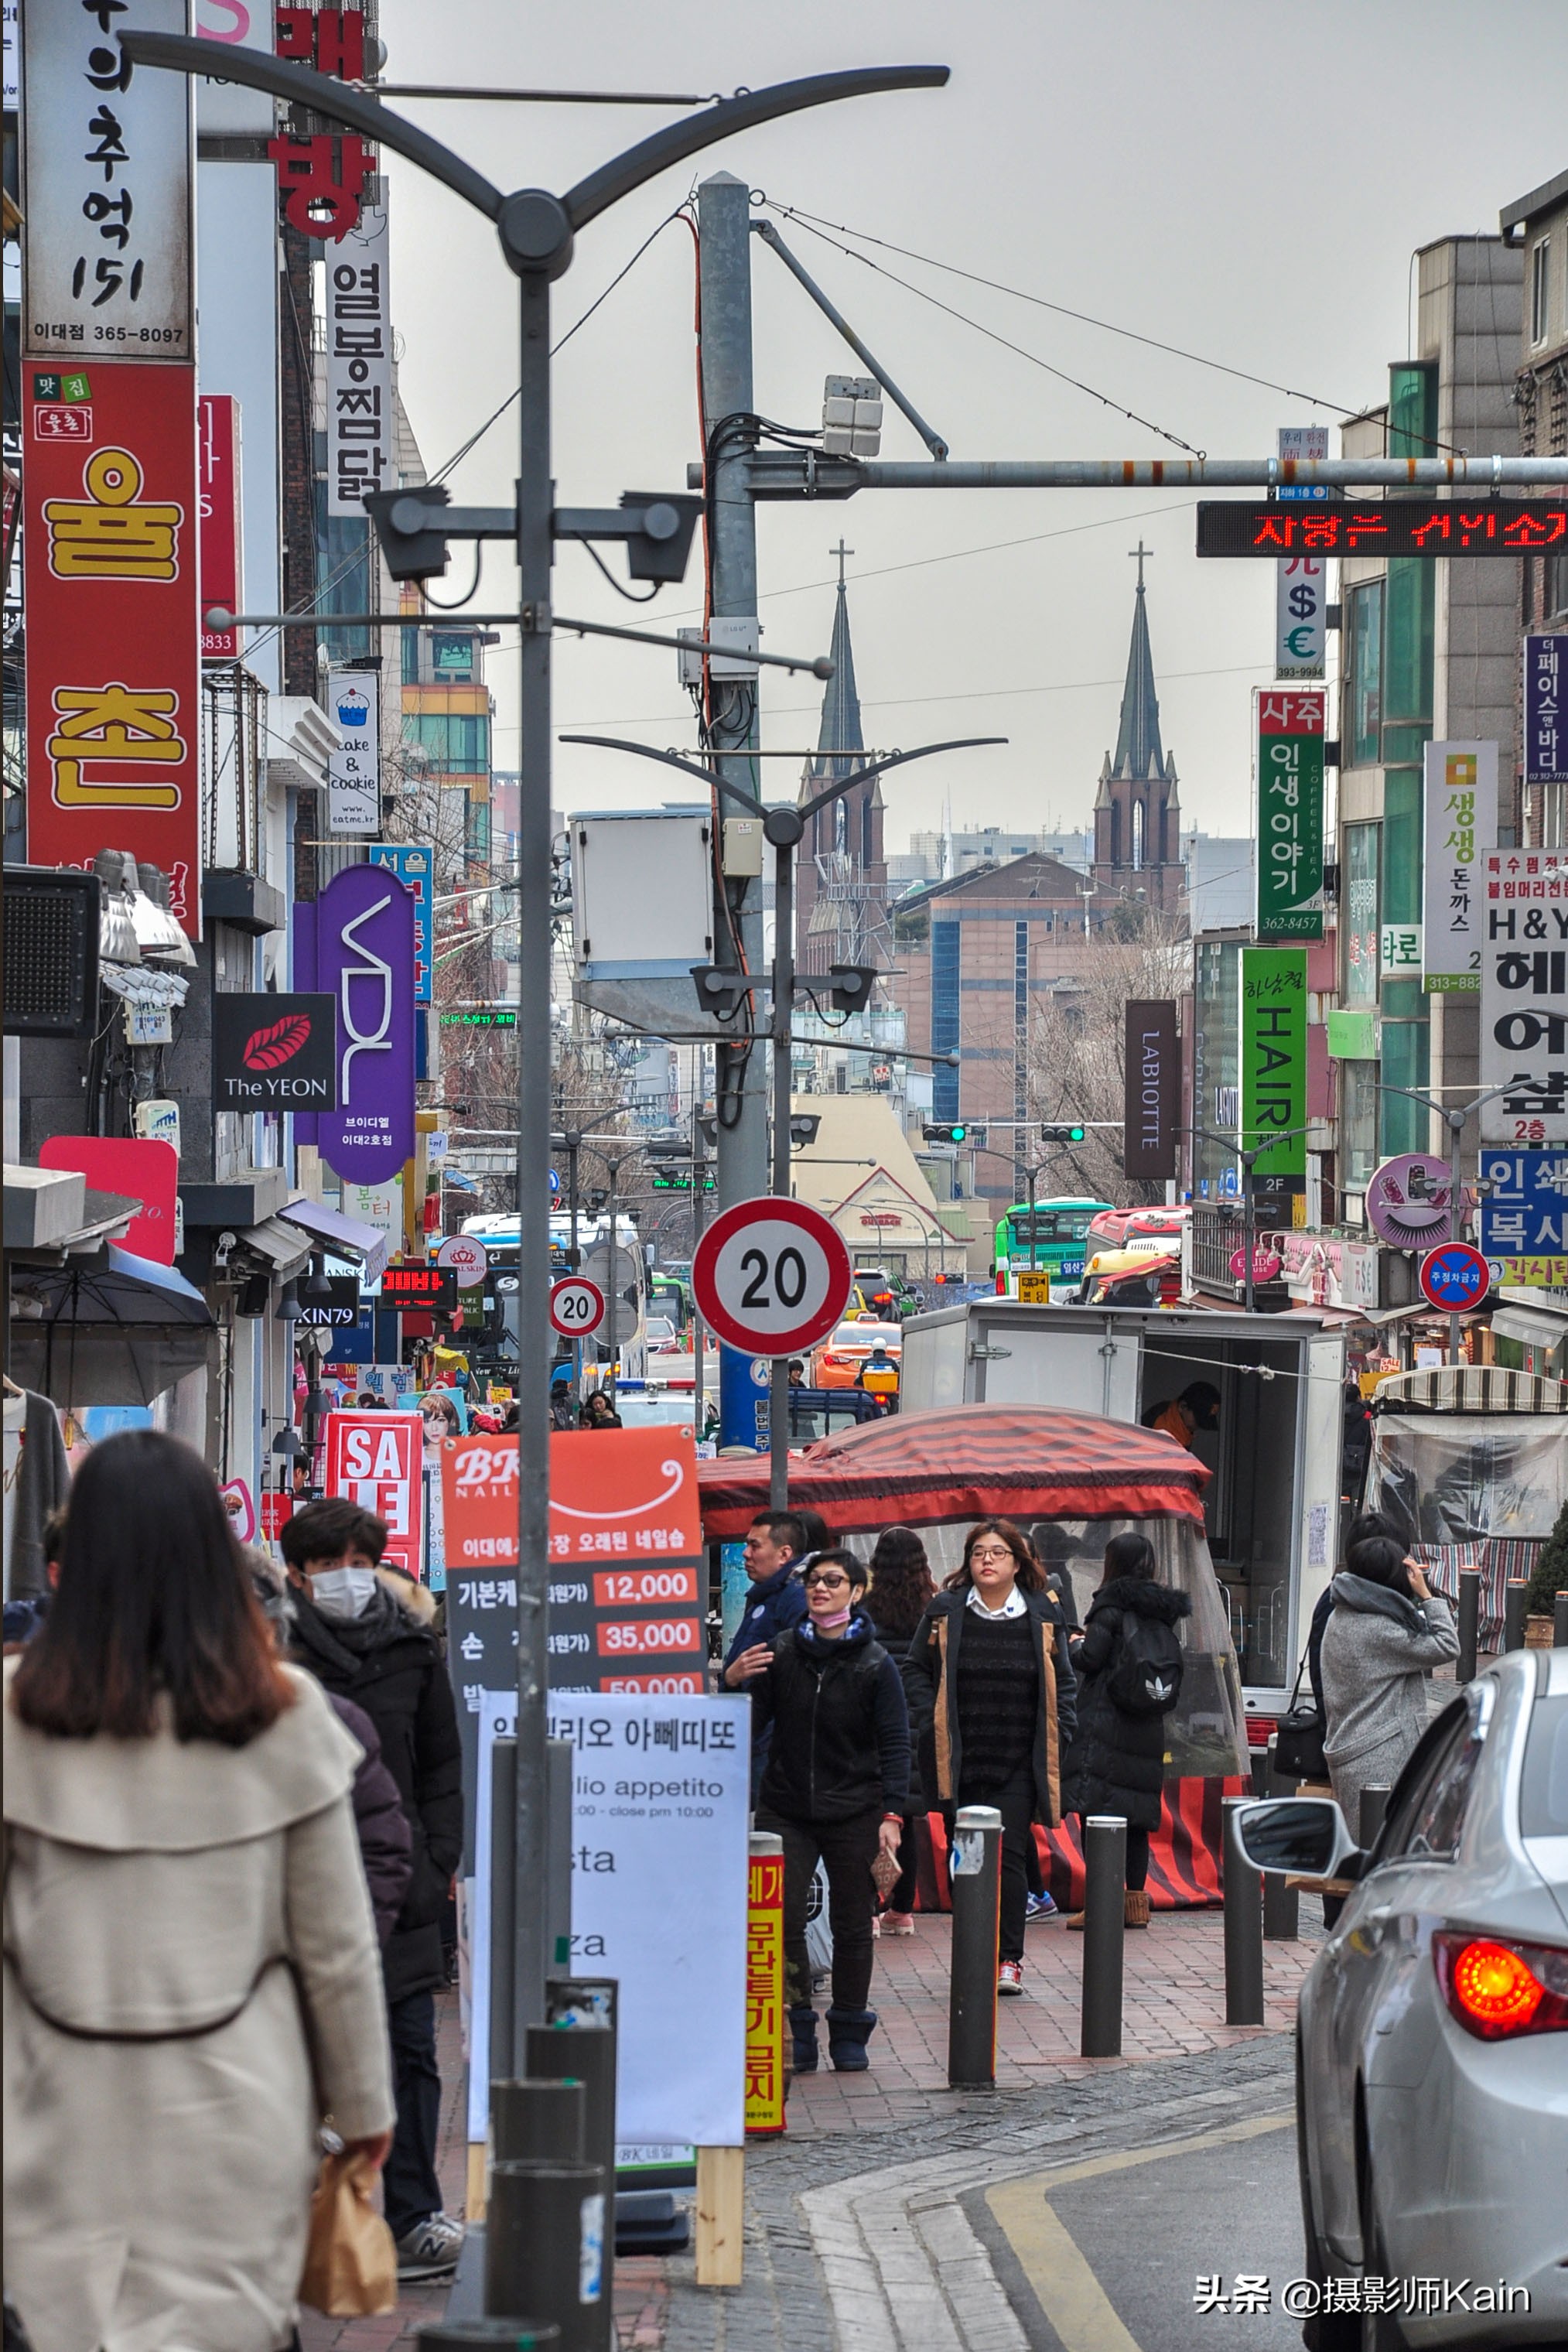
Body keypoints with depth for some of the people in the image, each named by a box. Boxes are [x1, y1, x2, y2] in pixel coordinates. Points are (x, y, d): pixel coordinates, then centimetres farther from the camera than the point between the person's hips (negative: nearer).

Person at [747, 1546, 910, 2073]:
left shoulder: (874, 1664, -3)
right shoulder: (782, 1652, 4)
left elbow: (895, 1745, -2)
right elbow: (753, 1721, 6)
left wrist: (892, 1813, -10)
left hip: (854, 1812, -1)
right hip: (786, 1808, 1)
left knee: (852, 1925, 5)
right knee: (783, 1920, -6)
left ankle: (849, 2032, 17)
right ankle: (795, 2032, 3)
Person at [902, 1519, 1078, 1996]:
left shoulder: (1043, 1615, 5)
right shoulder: (946, 1611, 4)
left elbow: (1061, 1682, 13)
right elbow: (916, 1670, 9)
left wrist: (1059, 1734, 2)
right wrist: (931, 1724, -3)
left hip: (1020, 1764, -1)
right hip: (962, 1761, 1)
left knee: (1010, 1856, -8)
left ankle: (1009, 1958, -3)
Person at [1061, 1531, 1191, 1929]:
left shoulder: (1114, 1605, -7)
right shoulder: (1164, 1611, 11)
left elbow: (1090, 1658, -11)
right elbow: (1174, 1678, 13)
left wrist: (1075, 1643, 9)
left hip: (1105, 1721, -7)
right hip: (1148, 1730, 7)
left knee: (1095, 1808, -7)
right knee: (1136, 1814, 12)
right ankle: (1135, 1901, 14)